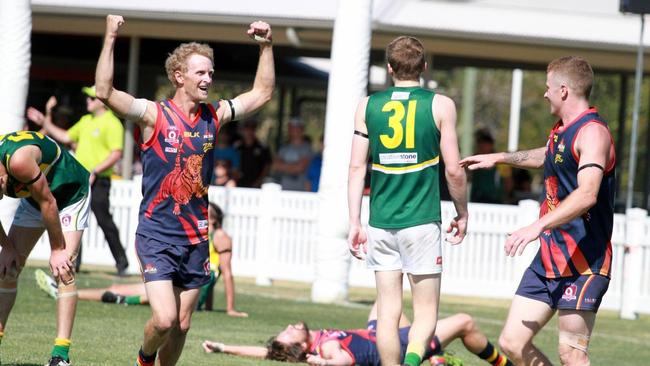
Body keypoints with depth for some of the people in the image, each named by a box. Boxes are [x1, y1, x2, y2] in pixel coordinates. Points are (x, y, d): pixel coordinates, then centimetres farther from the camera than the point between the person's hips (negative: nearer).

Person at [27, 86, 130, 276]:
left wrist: (94, 172, -22)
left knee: (104, 221, -9)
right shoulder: (86, 121, 17)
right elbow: (66, 137, 26)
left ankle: (121, 261, 1)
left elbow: (116, 153, -18)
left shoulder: (112, 123, -10)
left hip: (98, 181, -8)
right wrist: (45, 122, 20)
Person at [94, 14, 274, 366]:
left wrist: (265, 46, 10)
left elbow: (262, 93, 19)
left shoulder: (213, 116, 7)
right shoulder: (154, 115, -8)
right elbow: (105, 93, -23)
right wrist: (110, 39, -28)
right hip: (156, 236, -5)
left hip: (195, 239, 5)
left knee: (182, 324, 8)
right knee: (165, 319, -15)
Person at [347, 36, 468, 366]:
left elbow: (357, 167, 3)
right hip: (421, 222, -2)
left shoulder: (367, 106, 5)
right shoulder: (440, 106, -2)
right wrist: (462, 215, 12)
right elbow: (453, 170, -3)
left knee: (388, 311, 8)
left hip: (381, 224, 2)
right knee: (426, 313, 2)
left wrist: (354, 223, 7)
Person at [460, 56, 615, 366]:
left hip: (583, 262, -10)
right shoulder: (560, 130, 15)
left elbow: (587, 194, -31)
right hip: (549, 256, 10)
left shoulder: (592, 132, -16)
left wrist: (537, 227, -40)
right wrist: (499, 158, 47)